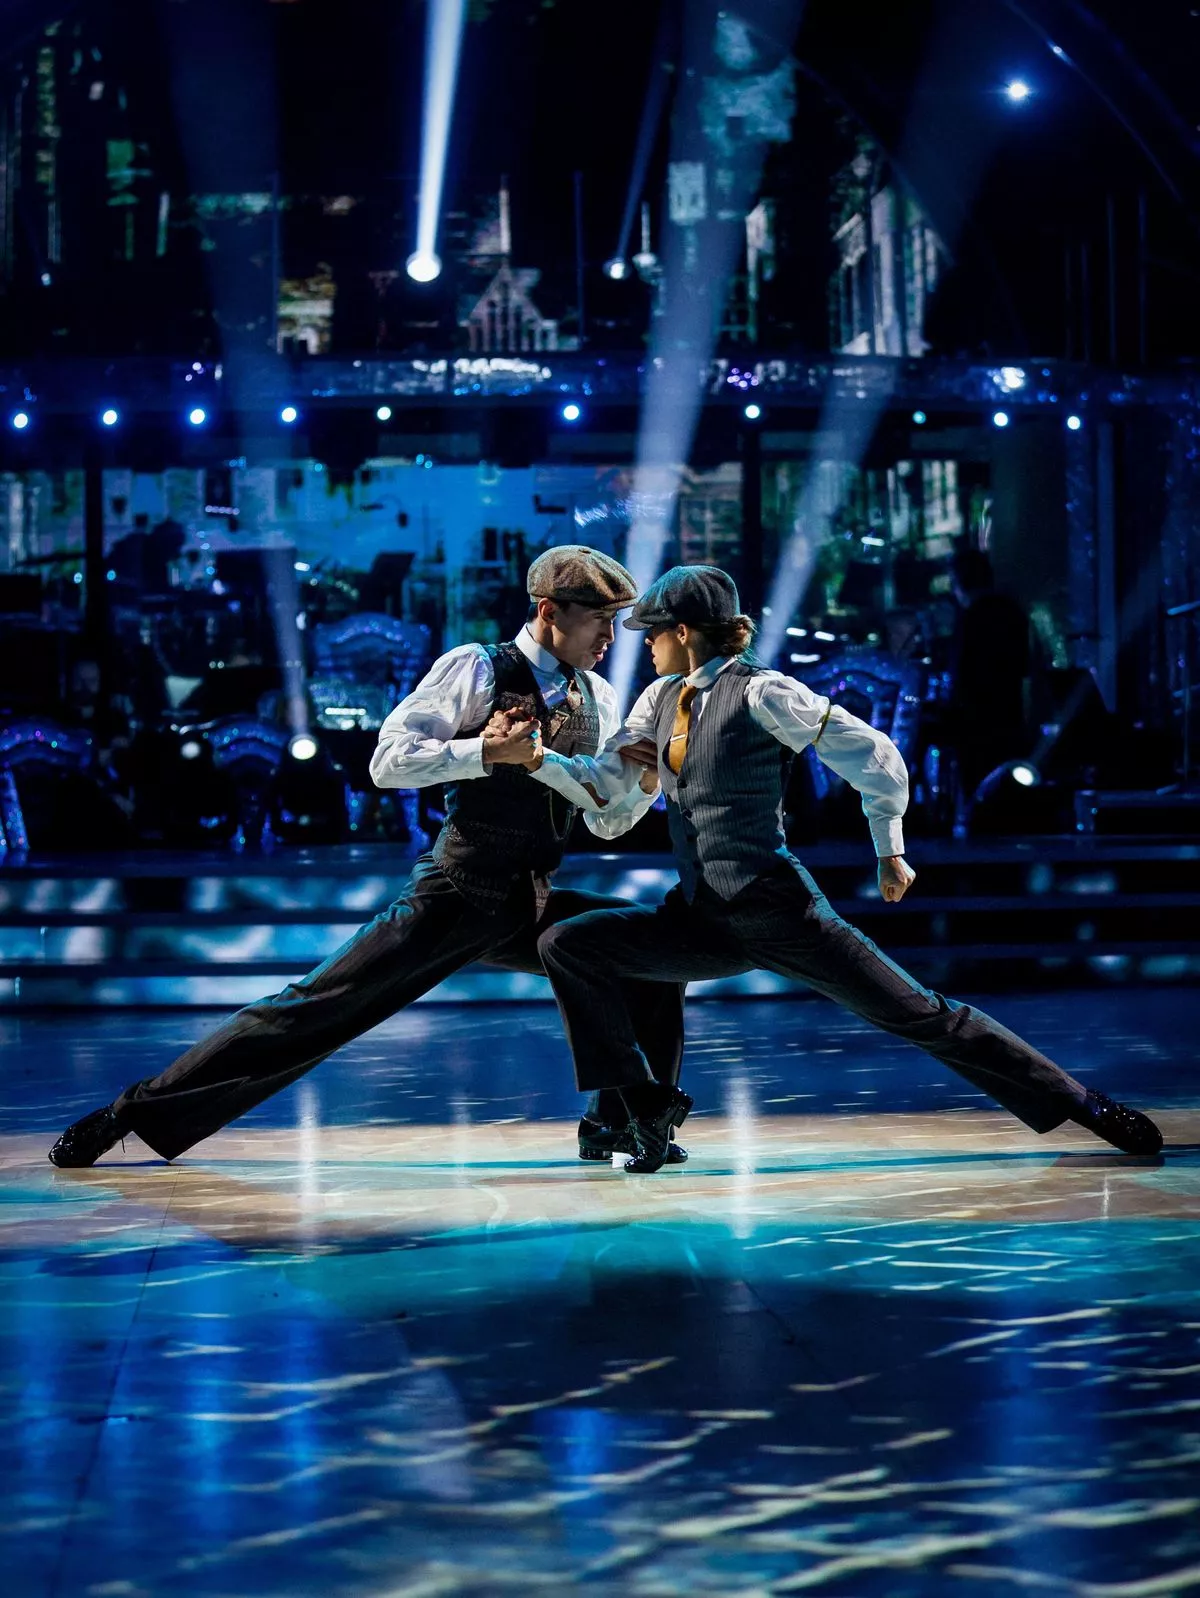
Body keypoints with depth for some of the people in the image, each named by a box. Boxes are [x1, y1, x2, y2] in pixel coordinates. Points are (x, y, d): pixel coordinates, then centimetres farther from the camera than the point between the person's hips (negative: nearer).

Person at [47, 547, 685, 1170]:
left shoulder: (598, 701, 9)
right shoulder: (476, 669, -7)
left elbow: (607, 819, 12)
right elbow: (389, 762, -14)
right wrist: (487, 752, -23)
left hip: (529, 908, 5)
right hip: (452, 899, -5)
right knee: (314, 1008, -9)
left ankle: (615, 1125, 2)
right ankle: (135, 1112, -2)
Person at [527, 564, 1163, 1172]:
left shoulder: (759, 693, -11)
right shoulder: (661, 699, 11)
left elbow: (875, 757, -9)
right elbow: (601, 786, 11)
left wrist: (889, 852, 1)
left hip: (778, 909, -7)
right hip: (700, 918, 7)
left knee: (918, 1014, -6)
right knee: (566, 945, -7)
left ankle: (1080, 1104, 4)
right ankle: (647, 1102, -1)